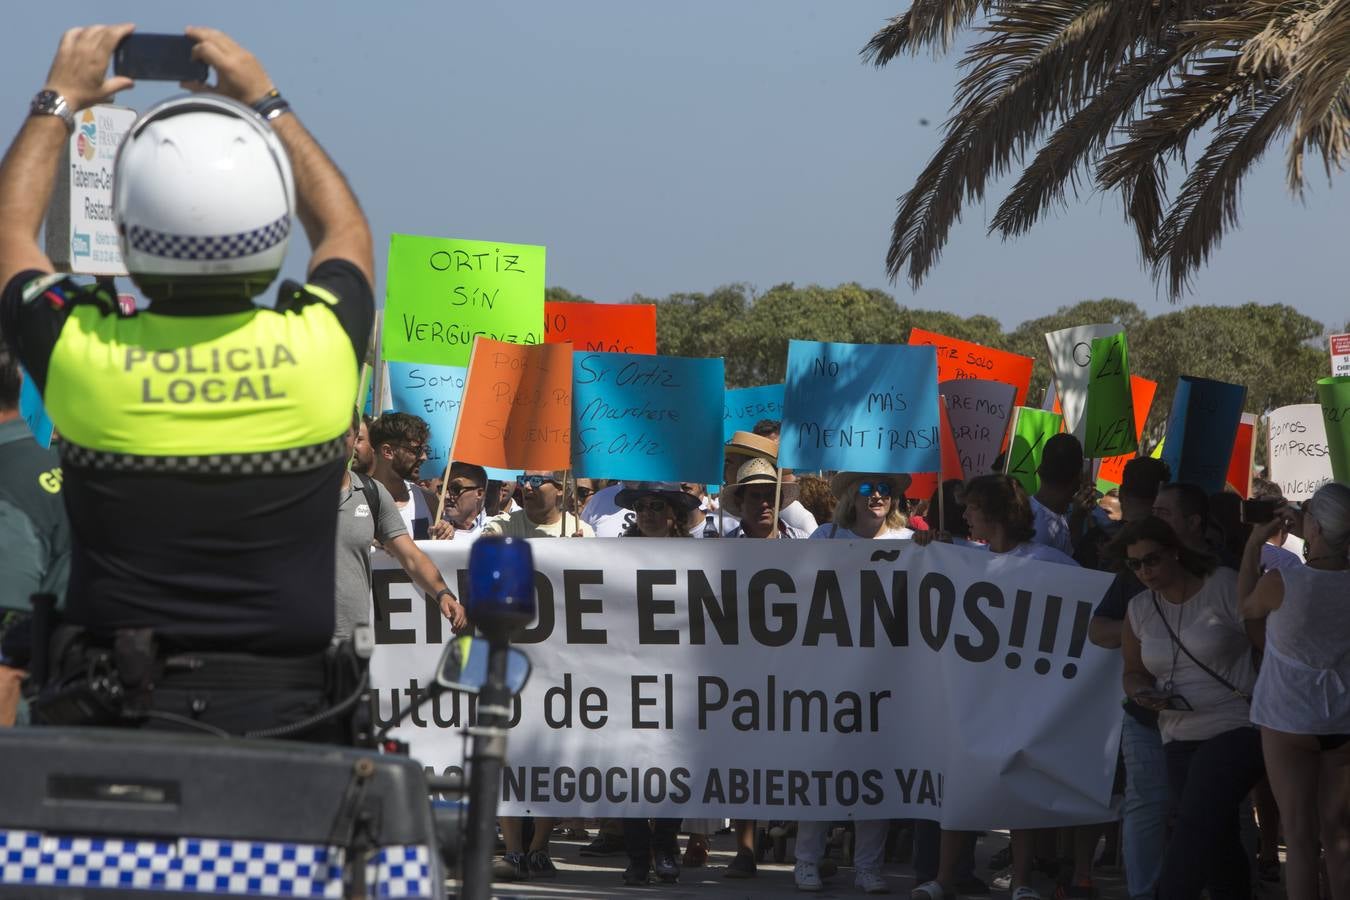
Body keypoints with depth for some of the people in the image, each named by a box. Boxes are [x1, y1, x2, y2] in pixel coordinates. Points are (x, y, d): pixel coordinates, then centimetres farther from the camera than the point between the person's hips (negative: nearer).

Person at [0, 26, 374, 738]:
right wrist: (264, 103, 30)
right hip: (280, 715, 1)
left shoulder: (83, 352, -8)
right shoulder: (321, 345, -5)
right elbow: (345, 229, 21)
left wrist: (58, 100, 28)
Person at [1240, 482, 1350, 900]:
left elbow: (1247, 608, 1)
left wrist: (1254, 546, 7)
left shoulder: (1281, 584, -21)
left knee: (1300, 836, 1)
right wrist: (1306, 536, 14)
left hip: (1289, 723, -3)